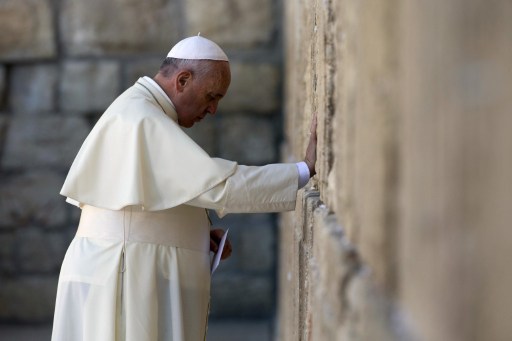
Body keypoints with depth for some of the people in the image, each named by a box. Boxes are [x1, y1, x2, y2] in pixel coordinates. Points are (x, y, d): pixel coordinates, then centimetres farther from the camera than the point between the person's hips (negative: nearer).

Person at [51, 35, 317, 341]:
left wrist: (199, 233, 8)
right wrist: (305, 170, -22)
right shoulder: (140, 121, -18)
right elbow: (216, 183, -25)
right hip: (126, 278, -10)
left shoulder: (138, 112, 17)